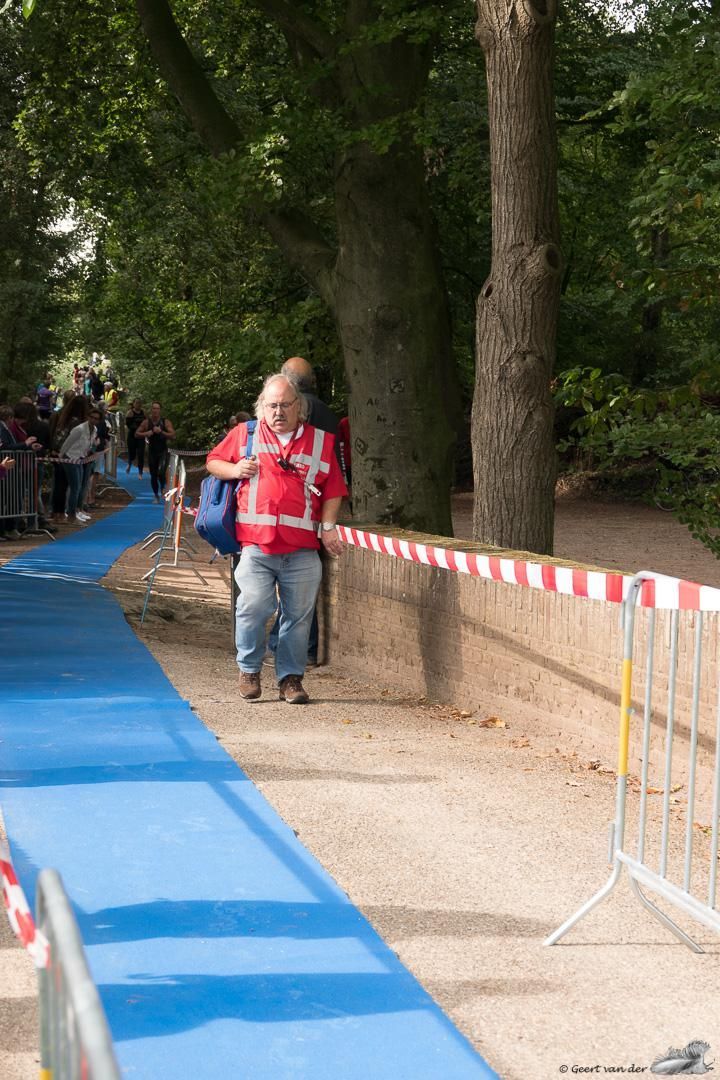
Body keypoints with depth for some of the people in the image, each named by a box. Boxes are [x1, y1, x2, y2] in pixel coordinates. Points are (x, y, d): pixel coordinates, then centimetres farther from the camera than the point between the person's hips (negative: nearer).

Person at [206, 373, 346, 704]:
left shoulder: (321, 441, 12)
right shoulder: (244, 434, 10)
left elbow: (333, 489, 15)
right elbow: (213, 461, 20)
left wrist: (328, 526, 2)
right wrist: (235, 470, 0)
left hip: (303, 549, 1)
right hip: (256, 543, -1)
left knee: (299, 614, 2)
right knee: (254, 605, -11)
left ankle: (290, 677, 13)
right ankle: (249, 670, 9)